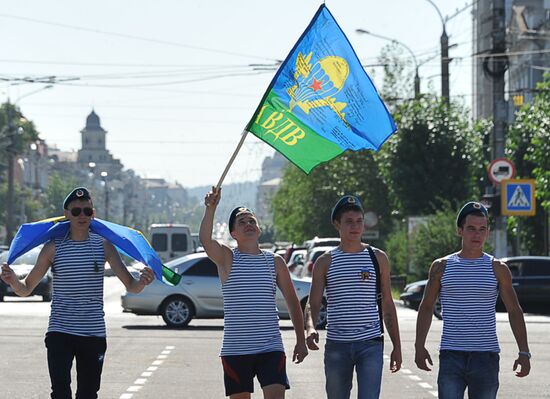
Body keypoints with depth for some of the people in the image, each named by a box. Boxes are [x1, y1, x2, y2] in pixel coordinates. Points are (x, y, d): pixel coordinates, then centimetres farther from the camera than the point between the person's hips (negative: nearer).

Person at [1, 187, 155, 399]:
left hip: (94, 333, 2)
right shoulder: (53, 248, 0)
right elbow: (26, 289, 3)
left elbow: (131, 286, -2)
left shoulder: (103, 246, 2)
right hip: (60, 332, -2)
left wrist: (142, 281, -26)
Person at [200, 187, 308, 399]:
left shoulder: (275, 262, 8)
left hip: (270, 348, 0)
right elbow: (205, 240, -19)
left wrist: (301, 340, 7)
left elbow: (292, 301, 11)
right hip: (235, 349, 0)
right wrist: (211, 208, -32)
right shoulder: (227, 258, 3)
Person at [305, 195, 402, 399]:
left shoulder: (378, 258, 7)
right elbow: (313, 304, 1)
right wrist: (311, 328, -21)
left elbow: (387, 304, 11)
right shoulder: (325, 262, 6)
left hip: (370, 343, -1)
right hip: (336, 344, 1)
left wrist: (397, 346, 9)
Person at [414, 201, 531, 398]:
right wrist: (420, 346, 2)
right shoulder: (441, 267, 5)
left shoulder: (498, 269, 5)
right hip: (451, 355, -1)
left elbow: (514, 311, 8)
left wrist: (524, 352, 1)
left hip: (486, 356, 1)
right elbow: (426, 308, 11)